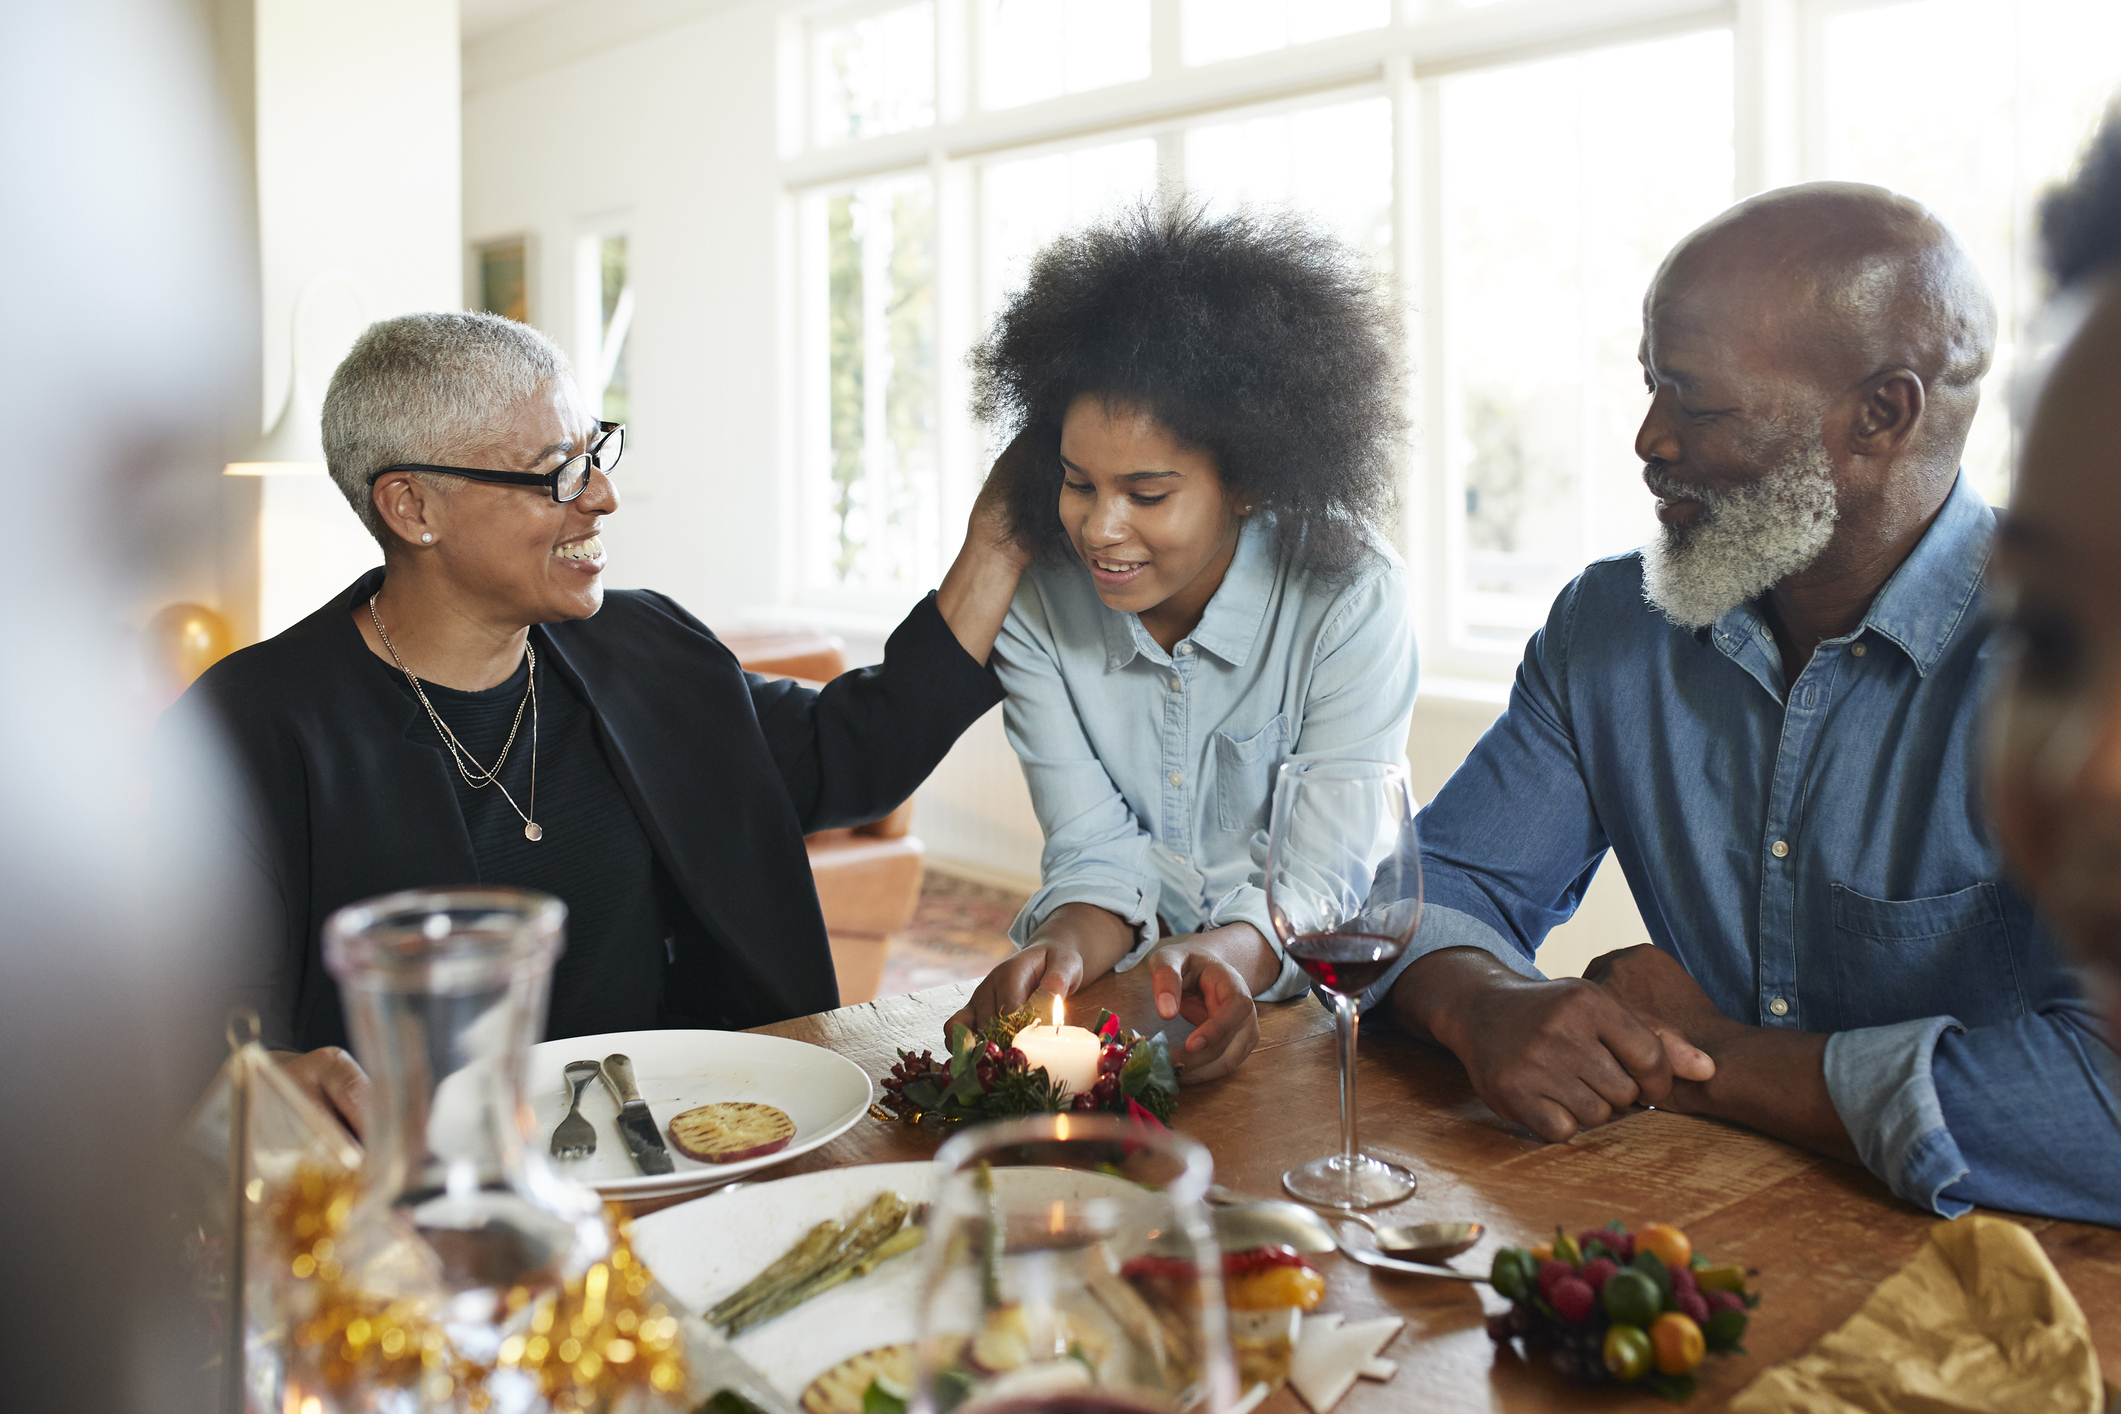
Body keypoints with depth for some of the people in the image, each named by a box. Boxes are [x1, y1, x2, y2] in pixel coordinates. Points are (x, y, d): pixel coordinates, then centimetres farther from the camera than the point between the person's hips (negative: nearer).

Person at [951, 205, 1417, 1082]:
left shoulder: (1350, 597, -15)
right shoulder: (1035, 599, -8)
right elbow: (1095, 860, -7)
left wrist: (1230, 954, -36)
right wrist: (1061, 950, -29)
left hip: (1293, 1003, -2)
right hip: (1114, 985, 3)